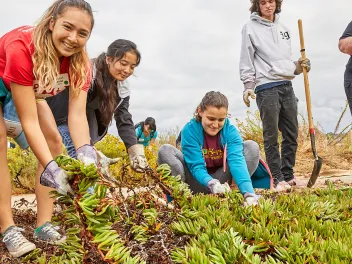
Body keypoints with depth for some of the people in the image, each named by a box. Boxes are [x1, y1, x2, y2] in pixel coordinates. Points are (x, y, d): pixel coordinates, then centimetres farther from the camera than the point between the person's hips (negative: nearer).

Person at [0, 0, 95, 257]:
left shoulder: (79, 60, -26)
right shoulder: (21, 47, -43)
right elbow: (29, 121, -43)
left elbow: (78, 114, -33)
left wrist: (86, 153, -51)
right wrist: (51, 168, -52)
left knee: (54, 140, -8)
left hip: (28, 89, 5)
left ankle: (44, 225, -5)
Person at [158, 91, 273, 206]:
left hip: (221, 181, 2)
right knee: (165, 150, -24)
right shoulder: (189, 130, -19)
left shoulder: (230, 131, -15)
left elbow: (237, 161, -29)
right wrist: (212, 184, -44)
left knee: (252, 146, -17)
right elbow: (196, 166, -23)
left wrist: (248, 193, -46)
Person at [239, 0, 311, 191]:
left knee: (291, 135, 6)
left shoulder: (283, 29, 20)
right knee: (271, 136, -5)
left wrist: (298, 67, 3)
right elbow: (246, 60, -3)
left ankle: (288, 176, 15)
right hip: (266, 88, -6)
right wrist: (248, 86, -12)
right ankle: (277, 179, 1)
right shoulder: (250, 28, 2)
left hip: (287, 86, 6)